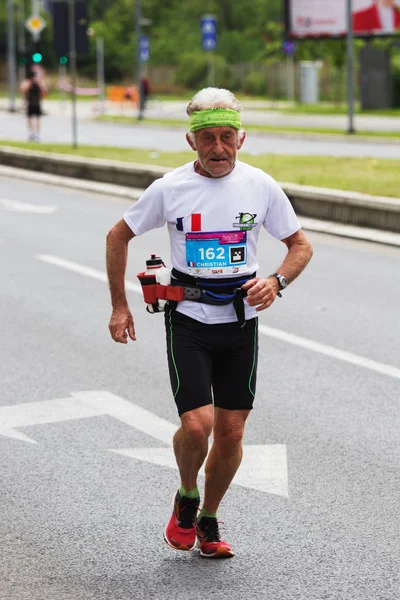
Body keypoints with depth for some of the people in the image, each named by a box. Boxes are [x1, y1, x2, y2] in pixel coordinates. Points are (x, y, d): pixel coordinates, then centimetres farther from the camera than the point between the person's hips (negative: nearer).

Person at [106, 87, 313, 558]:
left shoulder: (261, 187, -2)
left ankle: (208, 521, 27)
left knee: (231, 433, 5)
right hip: (188, 319, -2)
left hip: (241, 320, 2)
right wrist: (119, 306, 5)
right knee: (197, 424, -16)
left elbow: (300, 245, 9)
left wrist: (277, 281, -11)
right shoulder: (169, 188, -6)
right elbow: (118, 236, 8)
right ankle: (186, 498, 15)